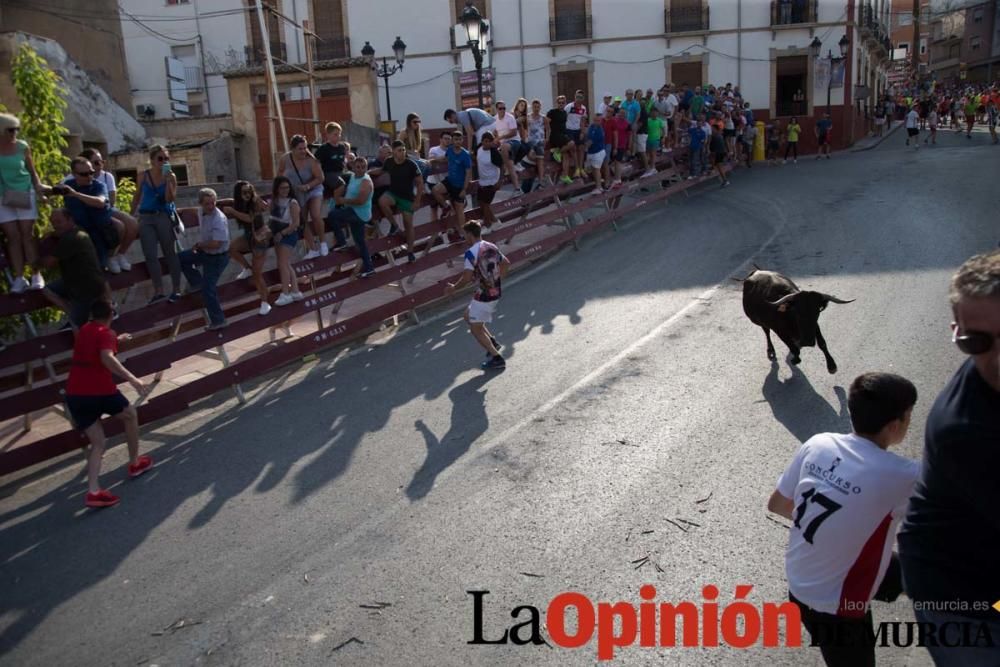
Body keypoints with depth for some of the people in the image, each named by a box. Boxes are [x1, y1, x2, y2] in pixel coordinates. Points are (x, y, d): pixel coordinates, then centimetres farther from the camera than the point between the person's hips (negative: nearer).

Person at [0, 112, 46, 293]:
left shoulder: (22, 147, -1)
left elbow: (31, 170, 8)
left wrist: (38, 186, -8)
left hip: (24, 194, 0)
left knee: (27, 234, -2)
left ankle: (36, 274, -1)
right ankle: (19, 277, 1)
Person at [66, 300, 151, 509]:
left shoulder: (83, 331, 20)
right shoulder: (106, 333, -2)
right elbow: (106, 358, -21)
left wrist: (117, 339, 59)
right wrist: (132, 378, -26)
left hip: (74, 394, 6)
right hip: (99, 390, -6)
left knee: (97, 443, 10)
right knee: (130, 415, 23)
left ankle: (93, 491, -7)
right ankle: (135, 464, 30)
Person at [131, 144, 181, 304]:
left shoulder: (171, 176, -2)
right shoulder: (143, 176, 3)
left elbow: (169, 199, -10)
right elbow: (137, 197, 13)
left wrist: (168, 181, -20)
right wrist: (131, 215, 12)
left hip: (164, 216, -2)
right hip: (145, 217, 2)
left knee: (170, 253, 4)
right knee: (150, 255, -1)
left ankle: (176, 289, 9)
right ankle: (158, 291, 2)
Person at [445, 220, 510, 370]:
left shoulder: (471, 252, -18)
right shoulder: (491, 247, 6)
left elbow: (467, 277, -22)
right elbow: (506, 263, 17)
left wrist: (453, 287, -6)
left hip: (483, 296, -8)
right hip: (495, 292, 9)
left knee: (476, 329, 4)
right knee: (469, 315, 26)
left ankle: (496, 359, 2)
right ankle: (493, 342, 23)